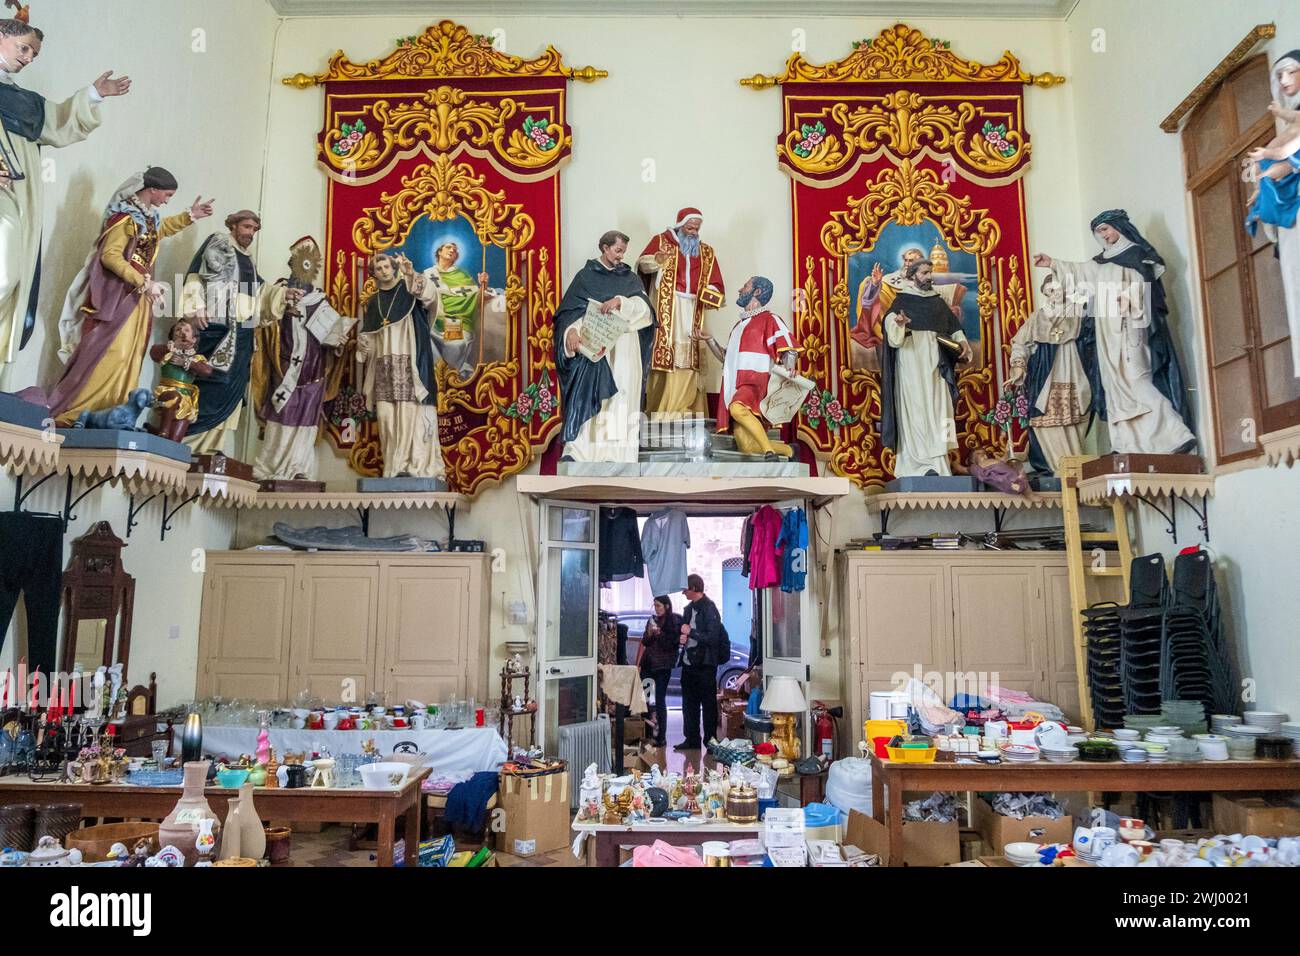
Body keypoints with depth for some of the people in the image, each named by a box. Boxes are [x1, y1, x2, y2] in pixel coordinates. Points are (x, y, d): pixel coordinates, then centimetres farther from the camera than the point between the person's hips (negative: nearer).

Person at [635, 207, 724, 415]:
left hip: (692, 310, 3)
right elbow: (642, 263, -2)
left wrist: (711, 294, -7)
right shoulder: (661, 241, 9)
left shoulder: (707, 252, 18)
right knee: (665, 354, -11)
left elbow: (714, 284, 16)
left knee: (688, 359, -4)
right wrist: (656, 260, -24)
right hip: (665, 308, -3)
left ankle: (684, 410, -2)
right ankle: (660, 412, -11)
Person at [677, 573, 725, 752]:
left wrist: (690, 632, -15)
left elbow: (712, 638, -21)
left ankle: (710, 740, 10)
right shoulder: (689, 609, 13)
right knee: (689, 704, 13)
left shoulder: (709, 609, -12)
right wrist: (681, 638, 2)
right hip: (689, 663, 8)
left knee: (708, 704, 2)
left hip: (705, 665, -8)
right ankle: (692, 739, 23)